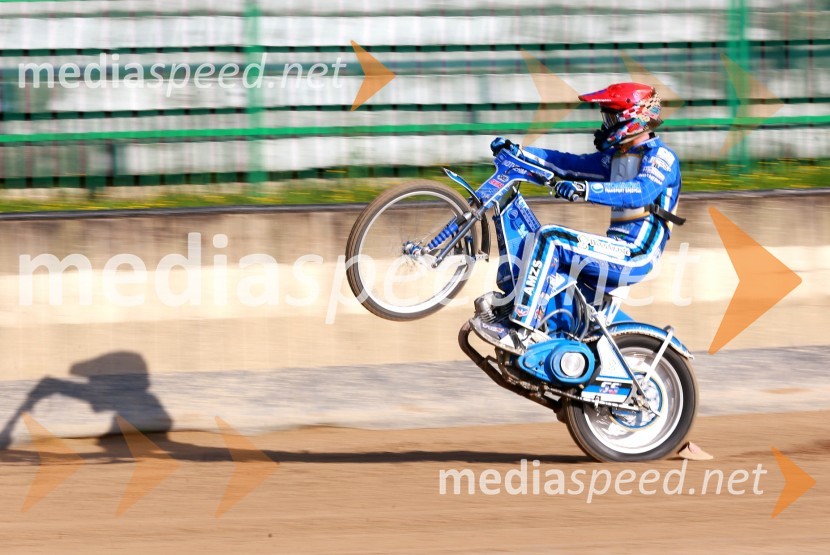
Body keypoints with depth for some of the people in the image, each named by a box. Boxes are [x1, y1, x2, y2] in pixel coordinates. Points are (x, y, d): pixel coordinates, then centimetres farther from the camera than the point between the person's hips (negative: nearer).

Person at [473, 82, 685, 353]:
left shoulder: (660, 156, -9)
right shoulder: (616, 156, 20)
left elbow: (642, 191, -29)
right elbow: (570, 164, 22)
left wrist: (587, 190, -42)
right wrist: (517, 152, 13)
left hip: (636, 254, -10)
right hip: (619, 247, 10)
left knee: (550, 239, -23)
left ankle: (519, 331, -28)